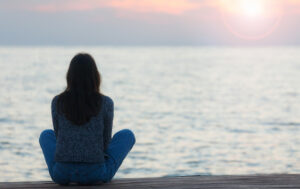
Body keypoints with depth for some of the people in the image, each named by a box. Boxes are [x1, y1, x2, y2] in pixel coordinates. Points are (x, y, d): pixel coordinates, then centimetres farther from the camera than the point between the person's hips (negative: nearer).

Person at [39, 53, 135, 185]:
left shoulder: (57, 102, 0)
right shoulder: (105, 103, -4)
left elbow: (59, 138, 10)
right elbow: (106, 142, 5)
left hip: (61, 174, 2)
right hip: (95, 175, -2)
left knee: (46, 134, 34)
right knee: (127, 135, 23)